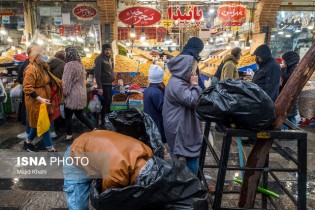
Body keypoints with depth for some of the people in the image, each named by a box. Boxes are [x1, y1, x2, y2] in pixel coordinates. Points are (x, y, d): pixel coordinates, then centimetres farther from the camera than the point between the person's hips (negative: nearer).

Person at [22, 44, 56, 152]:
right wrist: (40, 99, -28)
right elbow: (27, 88, -23)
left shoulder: (40, 66, 11)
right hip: (36, 102, -9)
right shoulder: (31, 69, -19)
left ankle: (28, 143, 35)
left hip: (42, 101, 9)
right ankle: (50, 148, 8)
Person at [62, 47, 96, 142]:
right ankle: (94, 129, 17)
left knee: (68, 116, 6)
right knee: (79, 114, 18)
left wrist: (64, 93, -6)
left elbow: (67, 81, -16)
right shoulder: (80, 64, 10)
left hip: (72, 95, -9)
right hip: (80, 93, 9)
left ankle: (69, 136, 18)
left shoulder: (69, 65, -16)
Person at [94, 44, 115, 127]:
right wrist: (99, 87, -23)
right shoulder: (99, 59, -13)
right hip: (104, 84, -8)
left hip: (109, 83, 8)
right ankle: (103, 122, 2)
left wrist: (113, 77, 7)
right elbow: (97, 73, -19)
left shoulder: (108, 58, 14)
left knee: (109, 101, 13)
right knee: (106, 102, -6)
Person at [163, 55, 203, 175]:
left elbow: (190, 99, 21)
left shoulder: (179, 81, 12)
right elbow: (192, 101, -23)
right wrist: (195, 84, -14)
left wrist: (193, 84, 7)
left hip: (181, 126, 11)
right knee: (192, 155, -2)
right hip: (180, 128, -11)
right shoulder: (177, 84, -22)